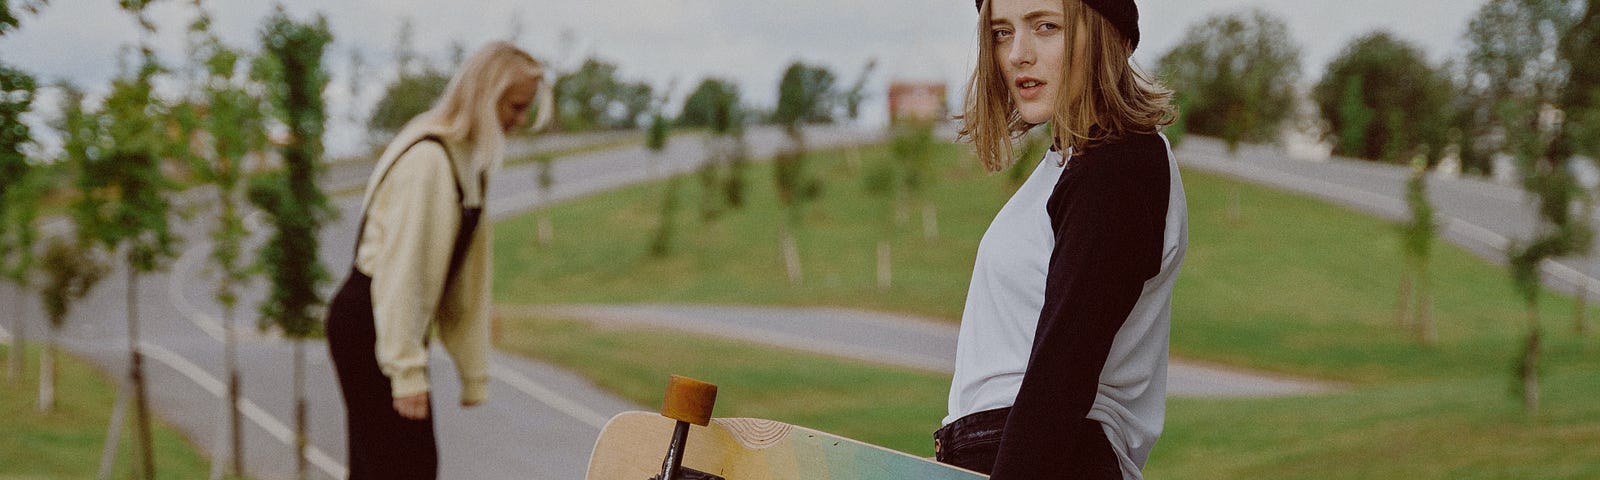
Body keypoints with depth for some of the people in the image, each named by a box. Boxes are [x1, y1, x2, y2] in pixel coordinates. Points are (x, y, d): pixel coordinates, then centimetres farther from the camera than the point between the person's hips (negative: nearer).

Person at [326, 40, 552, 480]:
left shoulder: (470, 160, 12)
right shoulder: (428, 158, -19)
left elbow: (468, 277, 15)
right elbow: (401, 266, -23)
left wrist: (475, 371, 15)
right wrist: (408, 369, -23)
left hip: (398, 326, 9)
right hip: (367, 325, -9)